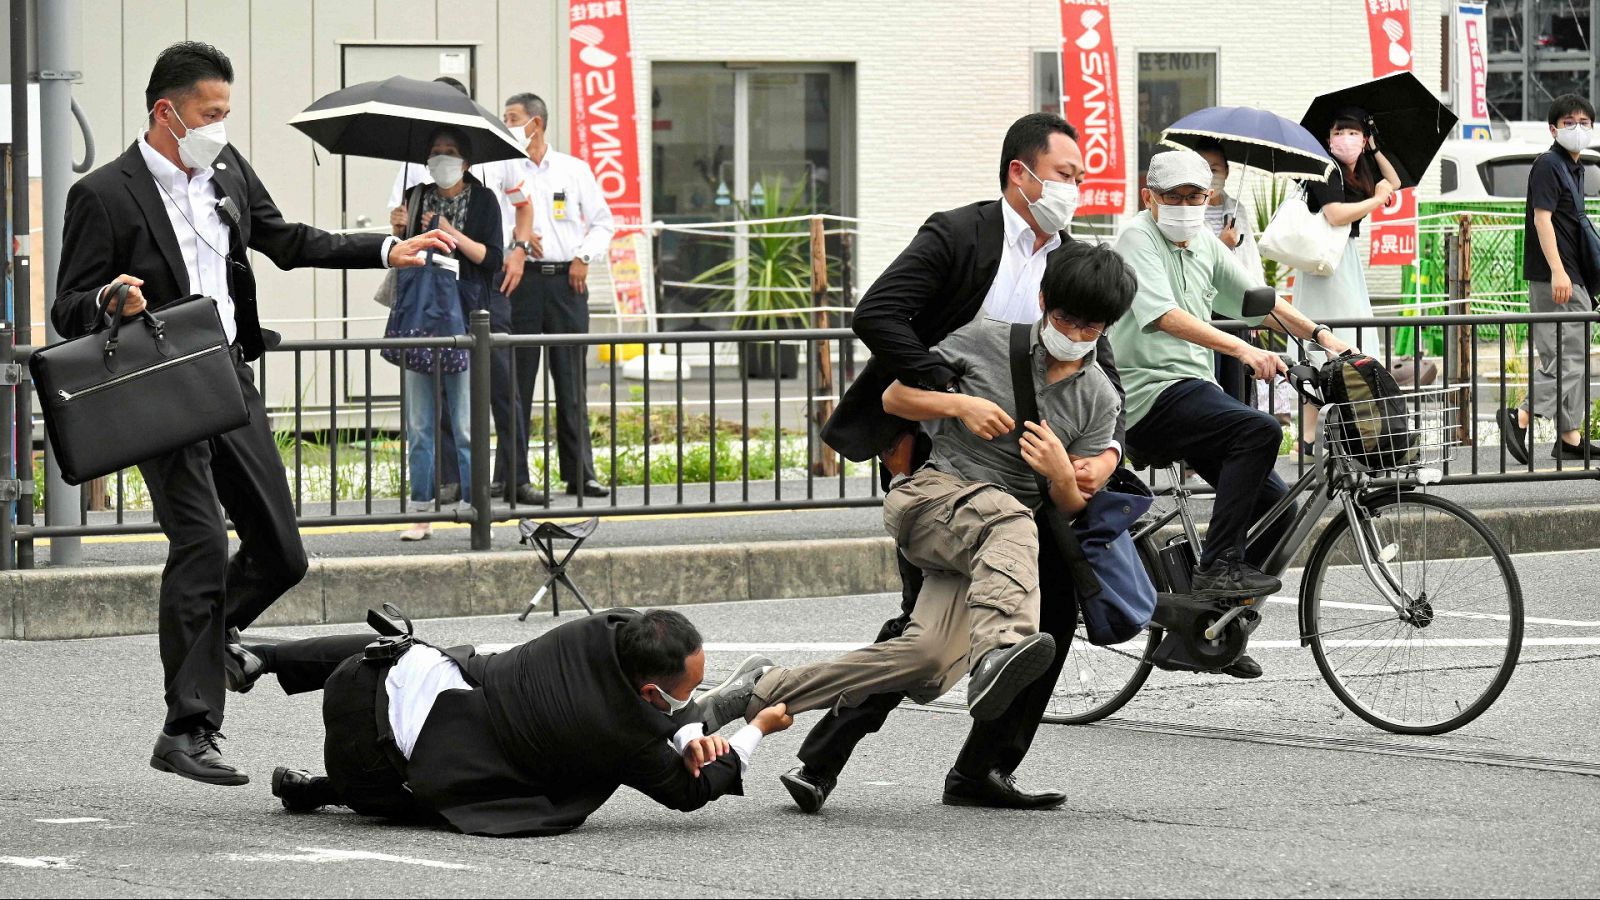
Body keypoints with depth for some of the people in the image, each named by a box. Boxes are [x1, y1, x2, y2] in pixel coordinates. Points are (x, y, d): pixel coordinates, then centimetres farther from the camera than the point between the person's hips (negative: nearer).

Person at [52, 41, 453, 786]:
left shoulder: (227, 170, 9)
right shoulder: (104, 196, -11)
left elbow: (286, 242, 23)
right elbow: (68, 312, -8)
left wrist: (388, 252, 17)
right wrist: (109, 300, -31)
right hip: (162, 394, -7)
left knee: (280, 553, 7)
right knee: (202, 543, -16)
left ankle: (202, 636, 35)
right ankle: (187, 730, -12)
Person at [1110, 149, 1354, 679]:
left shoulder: (1205, 245, 17)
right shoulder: (1139, 240, -9)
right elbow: (1164, 314, -24)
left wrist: (1320, 335, 6)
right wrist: (1242, 349, -35)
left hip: (1194, 390, 9)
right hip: (1153, 394, -9)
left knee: (1274, 504, 3)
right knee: (1260, 431, -30)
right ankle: (1218, 567, -28)